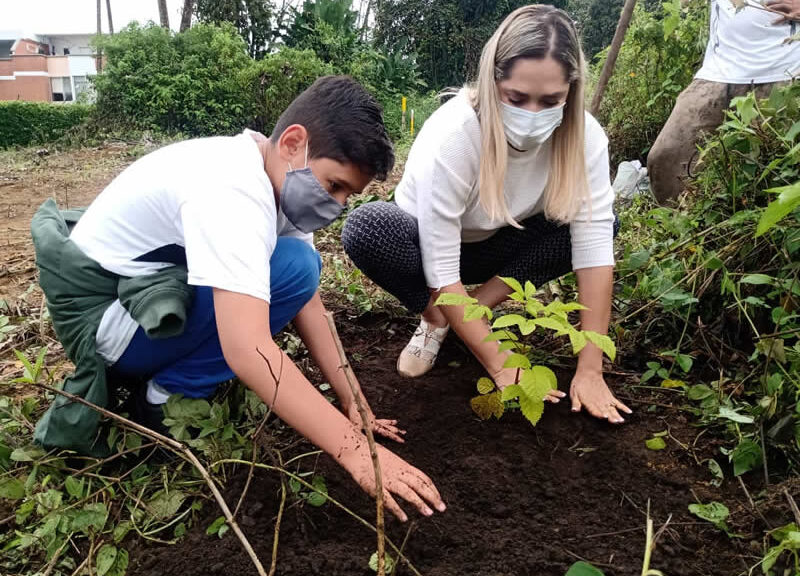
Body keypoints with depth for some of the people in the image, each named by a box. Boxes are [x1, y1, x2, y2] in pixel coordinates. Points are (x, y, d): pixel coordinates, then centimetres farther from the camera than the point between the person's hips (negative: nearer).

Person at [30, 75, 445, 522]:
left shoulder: (282, 179, -2)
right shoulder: (231, 190, -31)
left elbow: (309, 302, -3)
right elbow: (247, 350, -40)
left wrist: (353, 402, -7)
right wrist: (354, 449, -38)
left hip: (145, 287, 9)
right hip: (98, 315, -9)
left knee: (302, 269, 9)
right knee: (293, 269, -24)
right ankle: (168, 395, -7)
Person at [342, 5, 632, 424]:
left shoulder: (583, 135, -23)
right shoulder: (452, 134, -35)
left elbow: (594, 244, -25)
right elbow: (441, 271, -33)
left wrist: (590, 370, -29)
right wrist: (500, 365, -32)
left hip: (497, 246, 4)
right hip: (430, 246, -3)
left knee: (590, 223, -21)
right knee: (366, 227, -34)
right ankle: (436, 319, -7)